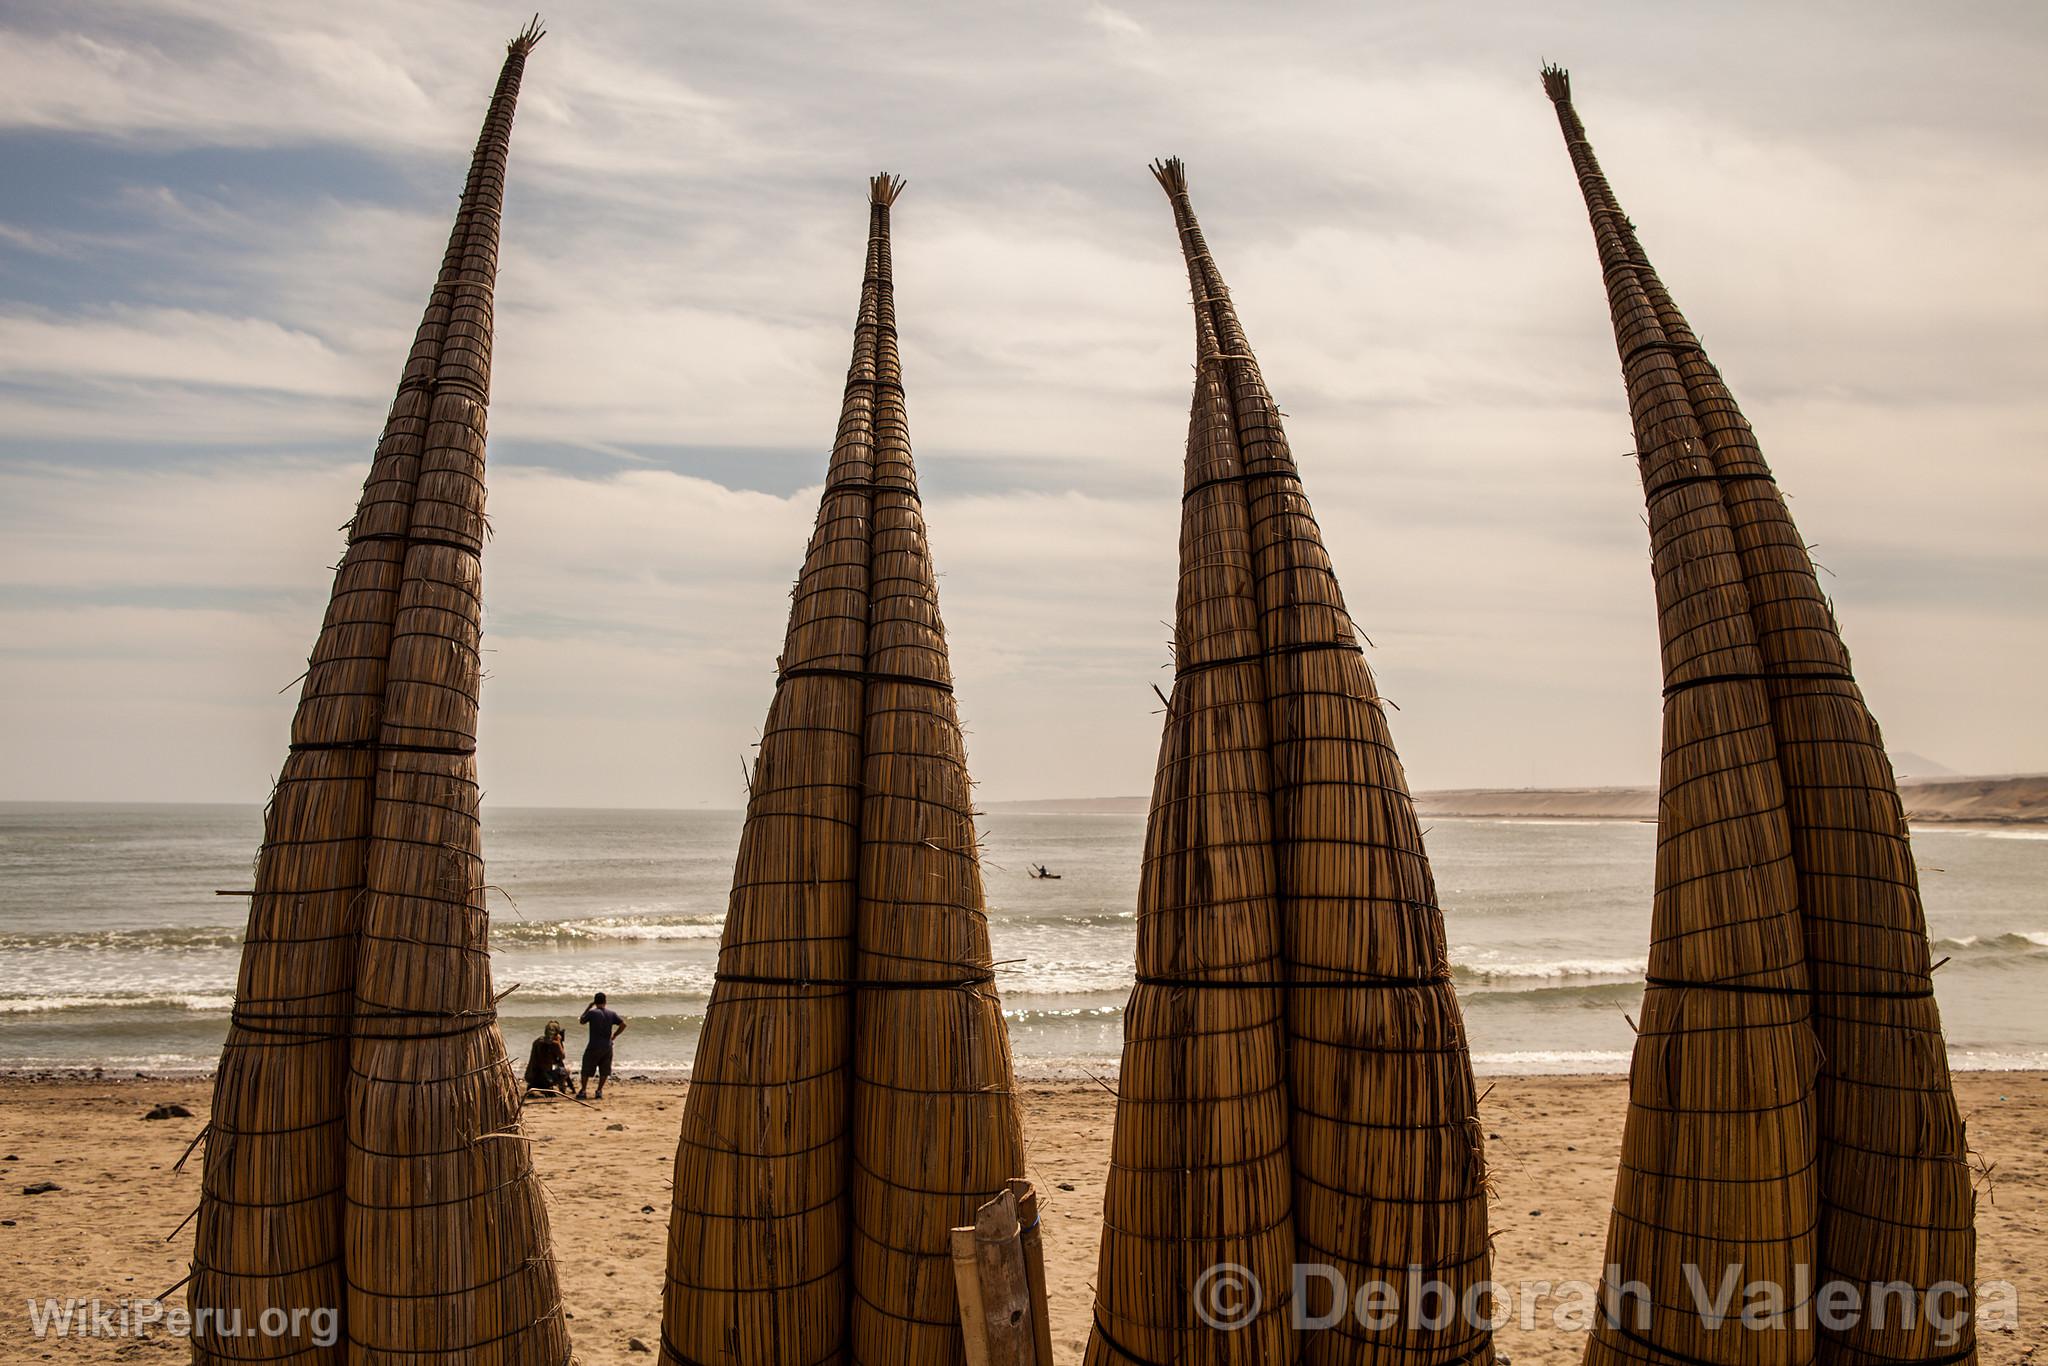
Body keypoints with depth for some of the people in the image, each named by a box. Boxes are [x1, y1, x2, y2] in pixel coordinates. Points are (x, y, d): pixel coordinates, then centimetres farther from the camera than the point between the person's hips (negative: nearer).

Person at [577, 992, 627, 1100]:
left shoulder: (592, 1012, -9)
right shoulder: (612, 1013, 0)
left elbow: (581, 1021, 8)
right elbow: (623, 1024, -3)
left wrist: (588, 1007, 12)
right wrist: (614, 1035, 6)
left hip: (594, 1046, -3)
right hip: (607, 1046, 3)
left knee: (586, 1070, 8)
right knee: (604, 1071, 13)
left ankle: (582, 1091, 7)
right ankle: (599, 1091, 10)